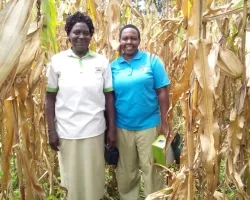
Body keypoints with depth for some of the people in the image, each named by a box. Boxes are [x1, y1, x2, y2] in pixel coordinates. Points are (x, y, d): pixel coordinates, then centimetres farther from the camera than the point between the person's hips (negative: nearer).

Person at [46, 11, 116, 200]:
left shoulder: (102, 62, 0)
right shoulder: (57, 61, -2)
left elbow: (109, 96, 2)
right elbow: (50, 97, 1)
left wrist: (112, 128, 1)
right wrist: (51, 130, -2)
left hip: (95, 131, 1)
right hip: (66, 132, 0)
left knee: (94, 177, 12)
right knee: (72, 178, 14)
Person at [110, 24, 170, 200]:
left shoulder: (152, 61, -4)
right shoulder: (113, 66, 1)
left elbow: (162, 92, -5)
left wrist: (164, 122, -8)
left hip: (149, 125, -2)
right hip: (122, 127, 2)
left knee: (151, 169, 11)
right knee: (126, 171, 17)